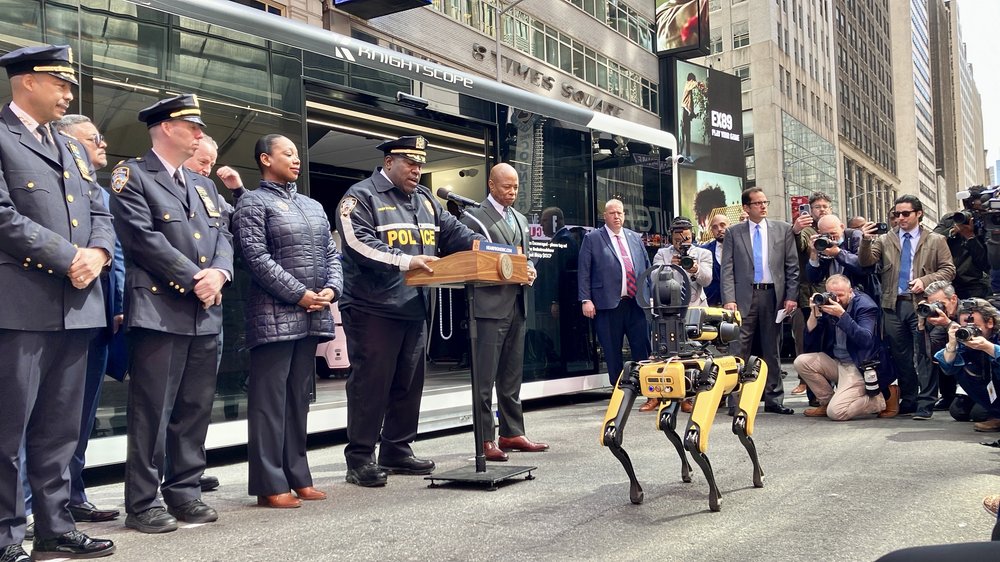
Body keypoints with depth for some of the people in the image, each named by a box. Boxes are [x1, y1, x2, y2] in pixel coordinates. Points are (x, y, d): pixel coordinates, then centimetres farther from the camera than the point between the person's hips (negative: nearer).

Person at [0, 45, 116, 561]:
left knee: (61, 427, 11)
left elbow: (101, 216, 17)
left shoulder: (73, 149, 22)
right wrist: (69, 257, -13)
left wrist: (97, 254, -4)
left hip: (76, 304, 7)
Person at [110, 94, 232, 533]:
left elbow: (222, 237, 13)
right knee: (152, 411, -3)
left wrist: (219, 273, -9)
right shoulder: (131, 176, -1)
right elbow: (144, 237, -12)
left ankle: (185, 492, 21)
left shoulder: (204, 186, 21)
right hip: (159, 311, -7)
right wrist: (194, 278, -14)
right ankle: (142, 504, 7)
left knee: (196, 410, 11)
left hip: (206, 313, 7)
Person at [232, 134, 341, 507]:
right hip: (273, 317, -7)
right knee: (269, 401, -3)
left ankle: (297, 477, 18)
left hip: (312, 317, 7)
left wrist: (331, 288, -2)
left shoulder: (313, 206, 20)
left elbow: (331, 253, 17)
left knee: (298, 399, 11)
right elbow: (256, 257, -12)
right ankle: (270, 485, 2)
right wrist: (300, 294, -15)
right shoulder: (253, 203, -1)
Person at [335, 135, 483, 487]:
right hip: (373, 309, -8)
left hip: (414, 309, 8)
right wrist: (405, 261, -25)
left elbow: (453, 231, 13)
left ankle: (397, 451, 25)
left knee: (408, 384, 13)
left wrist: (486, 248, -6)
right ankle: (359, 459, 6)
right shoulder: (361, 197, -4)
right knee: (371, 385, -4)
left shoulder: (425, 199, 19)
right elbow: (359, 244, -18)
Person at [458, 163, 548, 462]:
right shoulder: (474, 218, -4)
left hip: (517, 305, 7)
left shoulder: (521, 220, 19)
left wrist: (529, 270, 1)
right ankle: (485, 439, 0)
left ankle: (512, 433, 20)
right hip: (491, 305, -7)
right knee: (485, 377, -5)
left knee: (512, 376, 12)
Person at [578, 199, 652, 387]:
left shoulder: (635, 238, 16)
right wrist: (586, 300, -10)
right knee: (613, 352, 3)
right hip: (609, 304, -3)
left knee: (643, 348, 3)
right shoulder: (592, 238, 3)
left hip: (637, 303, 4)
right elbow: (584, 272, -2)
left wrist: (651, 295, 12)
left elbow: (647, 268, 19)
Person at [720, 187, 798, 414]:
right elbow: (727, 269, 0)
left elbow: (792, 266, 6)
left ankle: (773, 400, 16)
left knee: (771, 350, 9)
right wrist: (729, 299, -9)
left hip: (773, 295, 2)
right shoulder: (734, 232, 5)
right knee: (740, 350, -2)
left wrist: (791, 296, -2)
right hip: (744, 296, -1)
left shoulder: (783, 229, 8)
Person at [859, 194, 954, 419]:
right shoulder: (885, 240, 11)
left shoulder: (935, 240, 7)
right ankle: (908, 401, 19)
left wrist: (925, 280, -13)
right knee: (901, 356, 9)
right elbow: (866, 262, 0)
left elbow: (948, 269, 3)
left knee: (924, 355, -3)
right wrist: (866, 241, -19)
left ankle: (925, 403, 3)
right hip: (893, 305, 3)